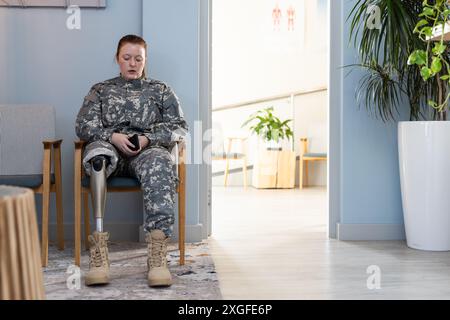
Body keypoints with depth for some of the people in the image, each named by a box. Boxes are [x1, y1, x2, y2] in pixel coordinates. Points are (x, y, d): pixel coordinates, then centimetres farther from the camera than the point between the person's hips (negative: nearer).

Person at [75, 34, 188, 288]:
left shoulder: (161, 90, 22)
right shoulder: (101, 90, 24)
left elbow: (180, 127, 11)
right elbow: (84, 125, 9)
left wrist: (147, 139, -8)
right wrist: (113, 137, -11)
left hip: (148, 149, 0)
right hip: (110, 147, 1)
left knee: (159, 163, -39)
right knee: (97, 151, -38)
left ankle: (158, 254, -52)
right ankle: (99, 250, -48)